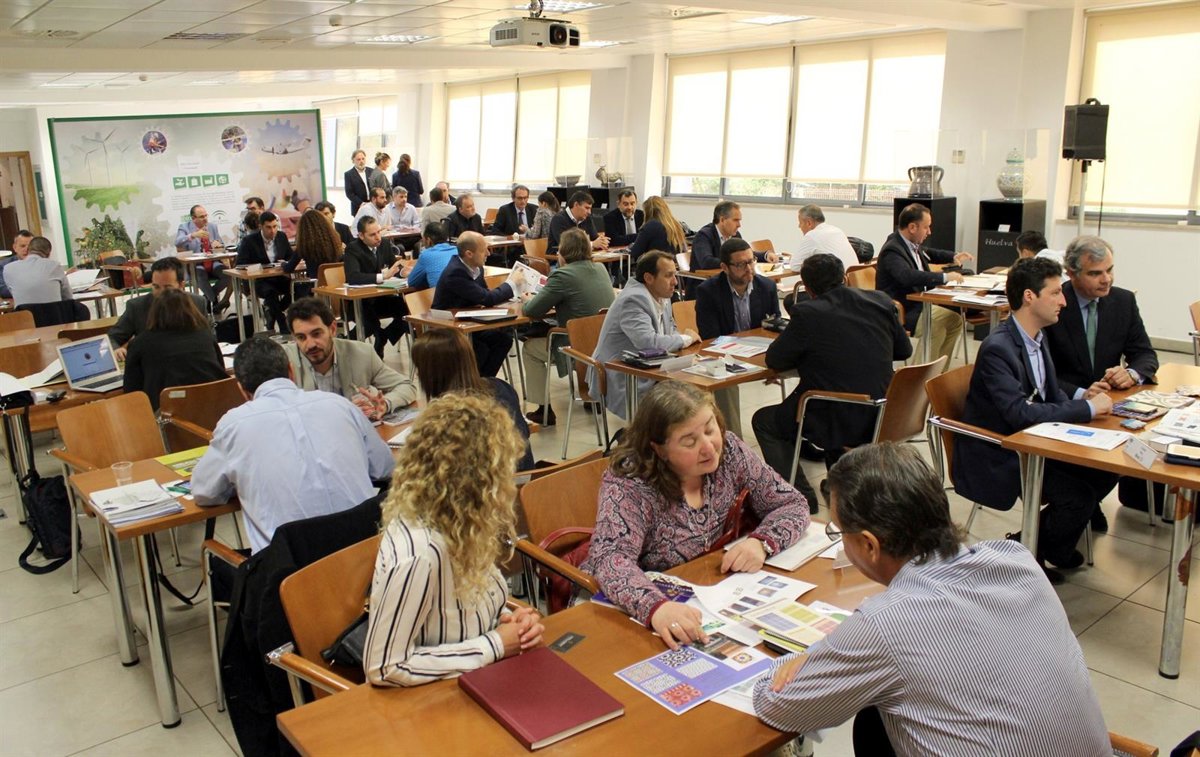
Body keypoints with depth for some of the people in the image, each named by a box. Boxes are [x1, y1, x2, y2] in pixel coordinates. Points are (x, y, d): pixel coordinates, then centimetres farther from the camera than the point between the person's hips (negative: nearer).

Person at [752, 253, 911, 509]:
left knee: (763, 421, 16)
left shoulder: (805, 313, -15)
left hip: (841, 422, -6)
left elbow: (774, 361, -5)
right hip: (881, 418, 6)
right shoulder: (880, 301, 0)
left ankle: (801, 496, 15)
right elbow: (904, 350, 13)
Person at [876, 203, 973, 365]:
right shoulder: (892, 250, -22)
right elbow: (909, 276, -40)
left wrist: (953, 257, 16)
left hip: (919, 305, 10)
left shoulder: (912, 243, 8)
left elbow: (928, 253, 33)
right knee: (937, 325, -28)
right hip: (902, 314, -10)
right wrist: (945, 277, -35)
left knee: (955, 320, 3)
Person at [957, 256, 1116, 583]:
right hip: (996, 458, -9)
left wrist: (1080, 399, -6)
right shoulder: (997, 348, -24)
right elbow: (1021, 413, -31)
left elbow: (1051, 394, 16)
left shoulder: (1038, 338, 6)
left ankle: (1054, 544, 17)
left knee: (1104, 471, -2)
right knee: (1078, 497, -19)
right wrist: (1087, 408, -23)